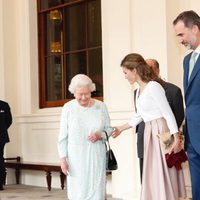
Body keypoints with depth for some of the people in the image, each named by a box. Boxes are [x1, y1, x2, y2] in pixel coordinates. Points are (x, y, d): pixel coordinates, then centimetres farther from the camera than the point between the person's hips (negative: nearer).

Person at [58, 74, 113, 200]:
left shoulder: (101, 106, 0)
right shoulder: (68, 108, -4)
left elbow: (108, 129, 10)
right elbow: (63, 136, 0)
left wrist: (100, 135, -12)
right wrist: (63, 158, -4)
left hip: (96, 156, 1)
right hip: (76, 157, -1)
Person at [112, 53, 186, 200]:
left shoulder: (153, 86, -13)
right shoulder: (139, 91, 13)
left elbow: (168, 114, -15)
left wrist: (176, 139, -18)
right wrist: (121, 129, 27)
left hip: (161, 132, -9)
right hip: (149, 133, 9)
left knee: (162, 173, -5)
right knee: (152, 174, 9)